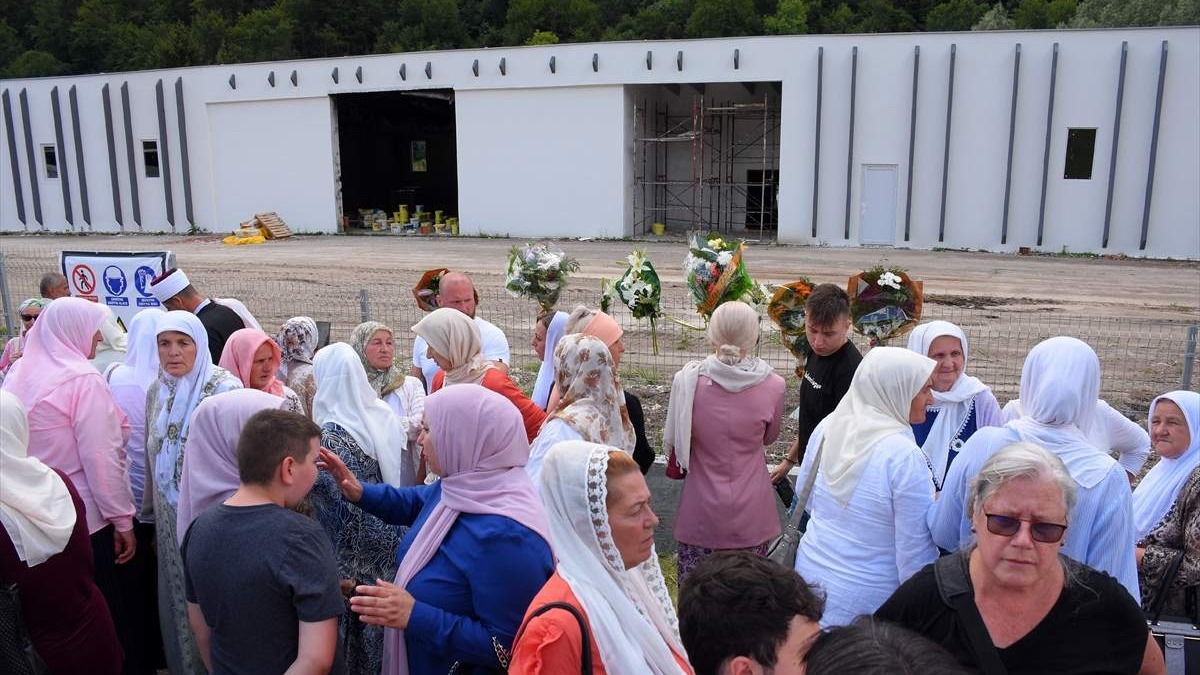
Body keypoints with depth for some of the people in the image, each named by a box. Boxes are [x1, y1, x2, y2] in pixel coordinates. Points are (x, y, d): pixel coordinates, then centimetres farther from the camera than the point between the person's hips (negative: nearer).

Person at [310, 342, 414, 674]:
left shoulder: (331, 435, -19)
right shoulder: (386, 416, -2)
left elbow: (344, 511, -19)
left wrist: (341, 572, -12)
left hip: (360, 560, -6)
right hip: (395, 548, 6)